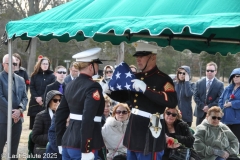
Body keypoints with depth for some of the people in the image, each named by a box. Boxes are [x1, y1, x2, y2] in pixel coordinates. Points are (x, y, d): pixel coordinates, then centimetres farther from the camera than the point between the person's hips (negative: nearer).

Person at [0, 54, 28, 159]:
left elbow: (24, 97, 11)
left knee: (14, 147, 11)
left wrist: (20, 110, -7)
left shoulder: (20, 80, 14)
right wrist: (12, 112, -14)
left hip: (17, 118, 6)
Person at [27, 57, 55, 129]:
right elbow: (32, 88, 4)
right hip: (35, 103, 2)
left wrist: (42, 98, -12)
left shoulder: (51, 76, 5)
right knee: (34, 123, 3)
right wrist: (36, 97, -11)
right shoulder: (34, 75, 10)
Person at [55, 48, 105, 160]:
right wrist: (86, 150, -23)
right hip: (81, 146, -8)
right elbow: (88, 119, -23)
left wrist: (60, 142, 22)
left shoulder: (70, 85, 11)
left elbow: (60, 115, 15)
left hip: (68, 142, 8)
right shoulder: (93, 87, -13)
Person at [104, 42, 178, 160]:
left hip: (150, 134, -8)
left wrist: (145, 89, -32)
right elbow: (124, 97, 25)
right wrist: (110, 91, 3)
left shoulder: (163, 79, -13)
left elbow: (172, 102, -29)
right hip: (133, 131, 8)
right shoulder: (136, 77, 12)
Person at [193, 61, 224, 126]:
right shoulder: (199, 83, 8)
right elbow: (195, 96, 2)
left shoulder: (220, 84, 1)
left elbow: (220, 99, -6)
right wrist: (202, 106, -10)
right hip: (200, 112, 2)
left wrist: (209, 107, -14)